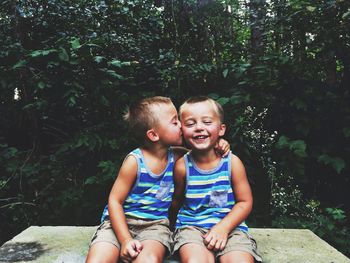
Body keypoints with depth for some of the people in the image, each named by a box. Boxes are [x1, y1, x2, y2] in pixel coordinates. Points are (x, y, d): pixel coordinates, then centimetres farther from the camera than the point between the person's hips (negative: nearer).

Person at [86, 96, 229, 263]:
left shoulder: (175, 156, -1)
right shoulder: (135, 161, -14)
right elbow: (115, 201, -11)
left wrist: (217, 144, -3)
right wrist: (125, 240, -19)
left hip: (155, 223, 2)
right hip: (121, 220, -2)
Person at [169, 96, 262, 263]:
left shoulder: (232, 162, -4)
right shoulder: (182, 165, -4)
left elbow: (245, 202, -1)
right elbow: (177, 200, 10)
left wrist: (223, 227, -12)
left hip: (229, 226, 1)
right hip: (191, 226, 0)